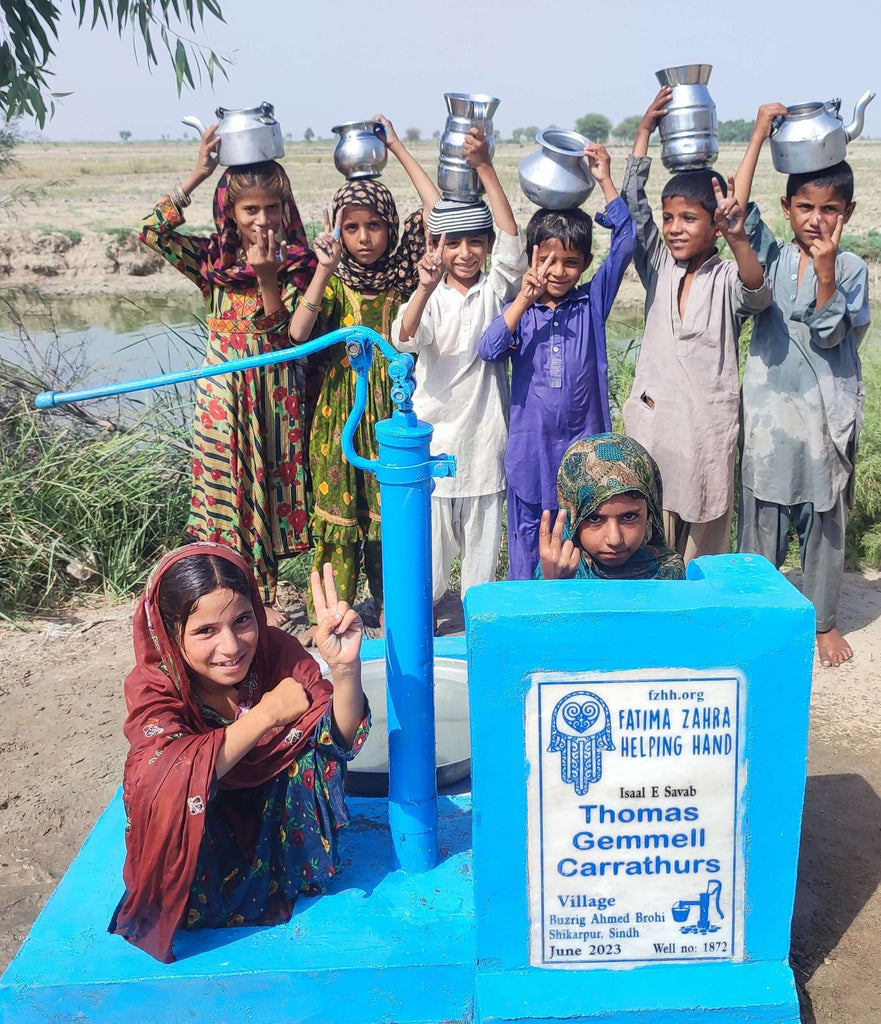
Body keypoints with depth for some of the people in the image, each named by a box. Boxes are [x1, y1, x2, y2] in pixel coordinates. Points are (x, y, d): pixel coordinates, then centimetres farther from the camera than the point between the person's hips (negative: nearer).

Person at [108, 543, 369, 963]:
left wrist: (345, 667, -50)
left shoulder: (276, 652, -22)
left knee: (313, 739, -26)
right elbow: (169, 775, -42)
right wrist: (266, 713, -42)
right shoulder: (151, 686, -24)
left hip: (275, 813, 2)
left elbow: (341, 737, -29)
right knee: (172, 791, -35)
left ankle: (299, 869, -3)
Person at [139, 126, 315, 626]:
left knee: (270, 487, 9)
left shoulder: (298, 264, -3)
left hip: (276, 394, 0)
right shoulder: (212, 259, 0)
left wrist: (268, 277, -25)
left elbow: (286, 337, -11)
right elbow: (153, 231, -14)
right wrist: (197, 175, -16)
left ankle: (264, 595, 24)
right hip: (225, 392, 0)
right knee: (228, 487, 5)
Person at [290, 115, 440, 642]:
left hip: (392, 406, 1)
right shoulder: (332, 279, 0)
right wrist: (325, 270, -23)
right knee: (337, 508, 4)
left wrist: (399, 148, -5)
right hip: (339, 408, 0)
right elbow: (297, 333, -16)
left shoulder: (403, 272, 1)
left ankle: (390, 605, 23)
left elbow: (438, 212, -10)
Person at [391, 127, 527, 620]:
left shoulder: (496, 289, 2)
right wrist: (426, 288, -43)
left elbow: (511, 239, -15)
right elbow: (405, 339, -23)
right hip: (435, 435, -1)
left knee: (483, 541, 12)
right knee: (430, 542, 6)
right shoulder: (430, 296, -3)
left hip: (484, 434, 2)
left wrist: (485, 166, -22)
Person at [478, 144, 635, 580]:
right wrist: (524, 300, -26)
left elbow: (625, 243, -5)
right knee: (527, 548, 10)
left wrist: (605, 181, -11)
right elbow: (489, 349, -16)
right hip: (530, 449, 0)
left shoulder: (592, 302, 3)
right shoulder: (519, 309, 1)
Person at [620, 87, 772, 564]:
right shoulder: (659, 268, 5)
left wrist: (737, 239, -45)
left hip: (708, 425, -3)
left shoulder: (727, 278, -5)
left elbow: (756, 294, -27)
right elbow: (634, 205, -1)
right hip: (652, 418, 3)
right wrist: (645, 128, -8)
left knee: (705, 539, 7)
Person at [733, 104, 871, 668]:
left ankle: (824, 620, 27)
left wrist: (825, 271, -23)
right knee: (762, 520, 7)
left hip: (827, 414, 0)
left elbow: (831, 334, -12)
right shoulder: (773, 255, 2)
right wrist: (759, 136, -15)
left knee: (826, 520, 11)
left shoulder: (851, 268, -1)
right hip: (770, 409, 0)